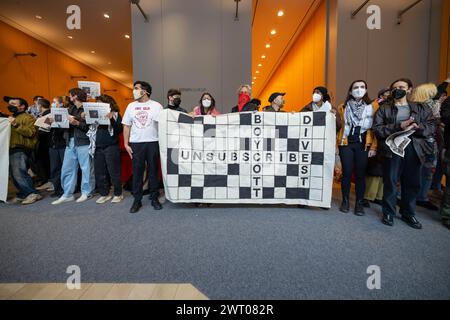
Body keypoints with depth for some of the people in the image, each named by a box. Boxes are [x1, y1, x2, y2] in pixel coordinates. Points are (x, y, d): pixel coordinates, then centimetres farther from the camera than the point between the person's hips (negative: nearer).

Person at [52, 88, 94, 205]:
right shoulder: (71, 109, 18)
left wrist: (77, 123, -18)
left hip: (83, 142, -7)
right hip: (70, 142, 7)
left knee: (86, 168, 1)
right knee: (67, 169, 8)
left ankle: (86, 192, 13)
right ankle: (67, 195, 18)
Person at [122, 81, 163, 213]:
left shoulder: (156, 105, 0)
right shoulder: (131, 106, 9)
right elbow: (126, 126, 10)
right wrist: (126, 144, 3)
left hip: (152, 143, -2)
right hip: (136, 144, 2)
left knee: (153, 171, 6)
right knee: (137, 172, 5)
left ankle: (154, 198, 18)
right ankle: (137, 200, 16)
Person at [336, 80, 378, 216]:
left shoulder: (373, 106, 4)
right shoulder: (343, 107, 8)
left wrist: (373, 147, -5)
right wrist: (336, 145, 4)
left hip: (364, 144, 0)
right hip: (346, 143, 1)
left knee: (360, 174, 3)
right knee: (347, 172, 1)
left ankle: (359, 203, 14)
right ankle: (345, 201, 15)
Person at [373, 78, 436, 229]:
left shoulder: (421, 108, 14)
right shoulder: (384, 109, 7)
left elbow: (432, 126, 4)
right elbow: (377, 129, -6)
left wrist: (417, 126, -15)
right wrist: (399, 127, -17)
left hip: (414, 149, 3)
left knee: (412, 183, 9)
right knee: (391, 182, 1)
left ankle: (408, 213, 26)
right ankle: (388, 213, 16)